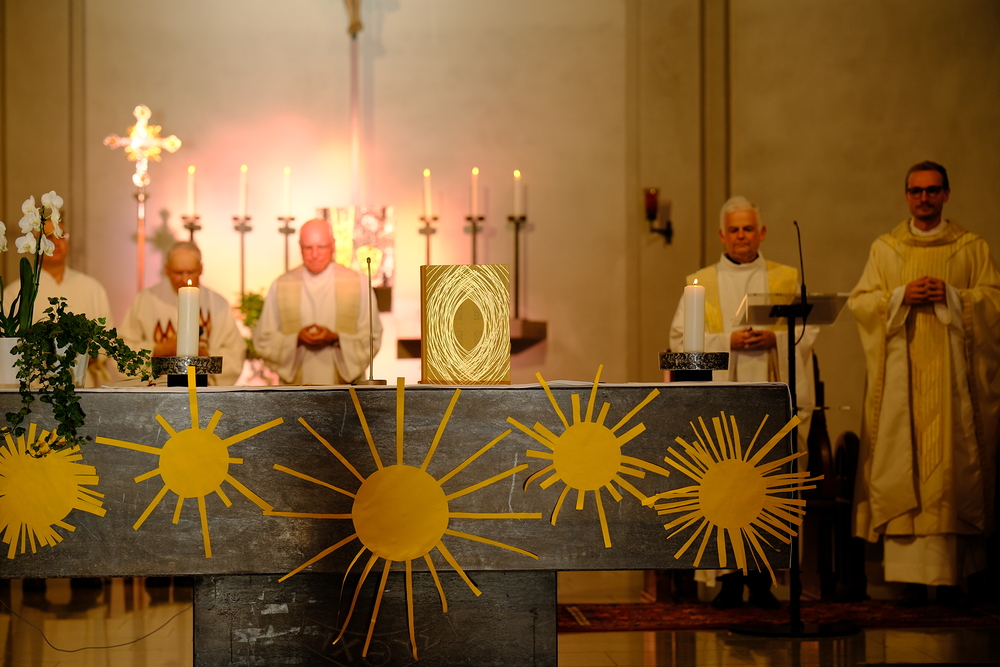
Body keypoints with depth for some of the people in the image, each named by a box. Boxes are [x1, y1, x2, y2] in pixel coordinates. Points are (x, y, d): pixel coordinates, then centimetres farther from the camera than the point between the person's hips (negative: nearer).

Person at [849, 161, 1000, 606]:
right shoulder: (884, 248, 13)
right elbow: (860, 302, 6)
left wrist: (950, 297, -12)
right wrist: (902, 296, -9)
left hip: (951, 371, -1)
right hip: (901, 374, 1)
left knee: (953, 466, -5)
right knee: (902, 466, -6)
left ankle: (952, 575, -1)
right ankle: (911, 576, -6)